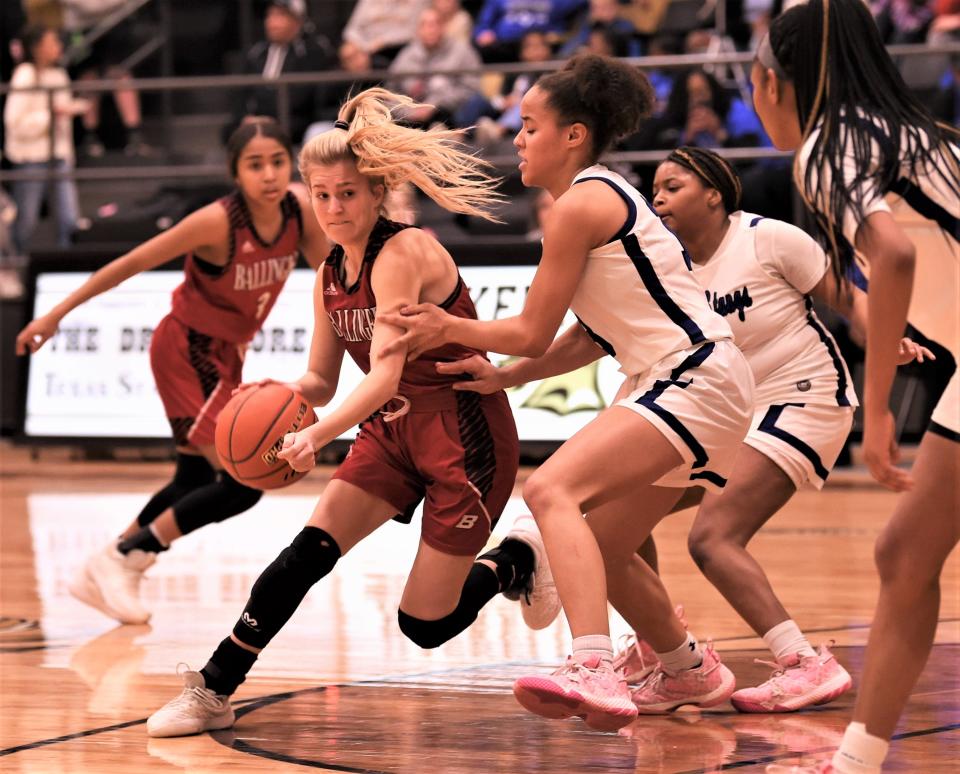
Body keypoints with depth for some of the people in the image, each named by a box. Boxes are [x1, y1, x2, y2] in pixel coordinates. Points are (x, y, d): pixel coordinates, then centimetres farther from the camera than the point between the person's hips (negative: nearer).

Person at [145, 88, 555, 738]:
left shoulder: (403, 253, -21)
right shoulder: (331, 274, 3)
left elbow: (385, 375, -31)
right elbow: (322, 380, 11)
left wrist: (318, 437, -44)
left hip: (466, 437, -7)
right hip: (393, 433, 7)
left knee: (425, 626, -3)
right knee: (308, 552, -13)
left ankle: (518, 558, 24)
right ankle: (213, 691, -8)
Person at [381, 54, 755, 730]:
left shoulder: (580, 203, -11)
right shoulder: (607, 195, 19)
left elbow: (532, 333, -8)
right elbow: (593, 335, 21)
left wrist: (449, 330, 7)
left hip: (696, 382, -11)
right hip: (686, 384, 11)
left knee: (552, 491, -28)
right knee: (599, 550, 21)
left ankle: (595, 673, -45)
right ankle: (692, 672, 41)